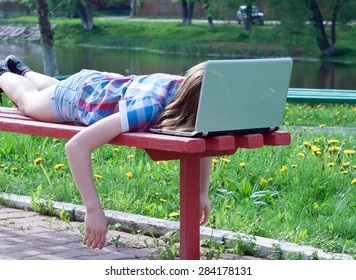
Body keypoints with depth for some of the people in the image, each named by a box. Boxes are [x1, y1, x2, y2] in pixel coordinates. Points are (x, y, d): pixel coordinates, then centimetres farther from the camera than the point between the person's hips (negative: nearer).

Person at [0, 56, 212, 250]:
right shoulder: (148, 107, -51)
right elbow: (76, 146, -53)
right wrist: (93, 209, -55)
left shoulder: (188, 92, -33)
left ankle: (22, 70, 66)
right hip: (78, 93, -5)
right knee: (26, 99, 30)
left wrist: (203, 193, -20)